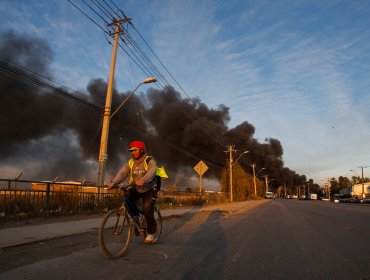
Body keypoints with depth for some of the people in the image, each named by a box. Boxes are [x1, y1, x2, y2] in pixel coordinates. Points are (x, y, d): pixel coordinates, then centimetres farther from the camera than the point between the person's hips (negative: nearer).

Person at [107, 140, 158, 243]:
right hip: (136, 189, 5)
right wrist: (113, 183, -32)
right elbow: (122, 173, -14)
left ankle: (151, 232, 6)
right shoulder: (130, 163, 1)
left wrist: (142, 181, -53)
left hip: (149, 189, -4)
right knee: (126, 199, -22)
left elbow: (151, 172, -33)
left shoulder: (149, 160, -13)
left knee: (147, 210, -17)